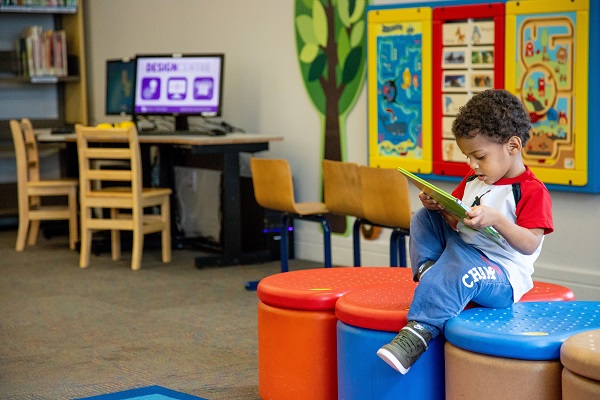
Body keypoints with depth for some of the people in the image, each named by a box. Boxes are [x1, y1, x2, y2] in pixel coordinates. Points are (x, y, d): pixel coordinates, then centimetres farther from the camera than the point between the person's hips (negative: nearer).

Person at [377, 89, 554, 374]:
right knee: (424, 217, 9)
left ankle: (419, 330, -44)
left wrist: (496, 219, -35)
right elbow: (456, 224, 19)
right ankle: (427, 269, -12)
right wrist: (441, 208, -3)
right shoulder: (473, 181, 14)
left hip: (502, 277, -9)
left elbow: (530, 245, -22)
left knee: (460, 267, -41)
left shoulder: (531, 191, -12)